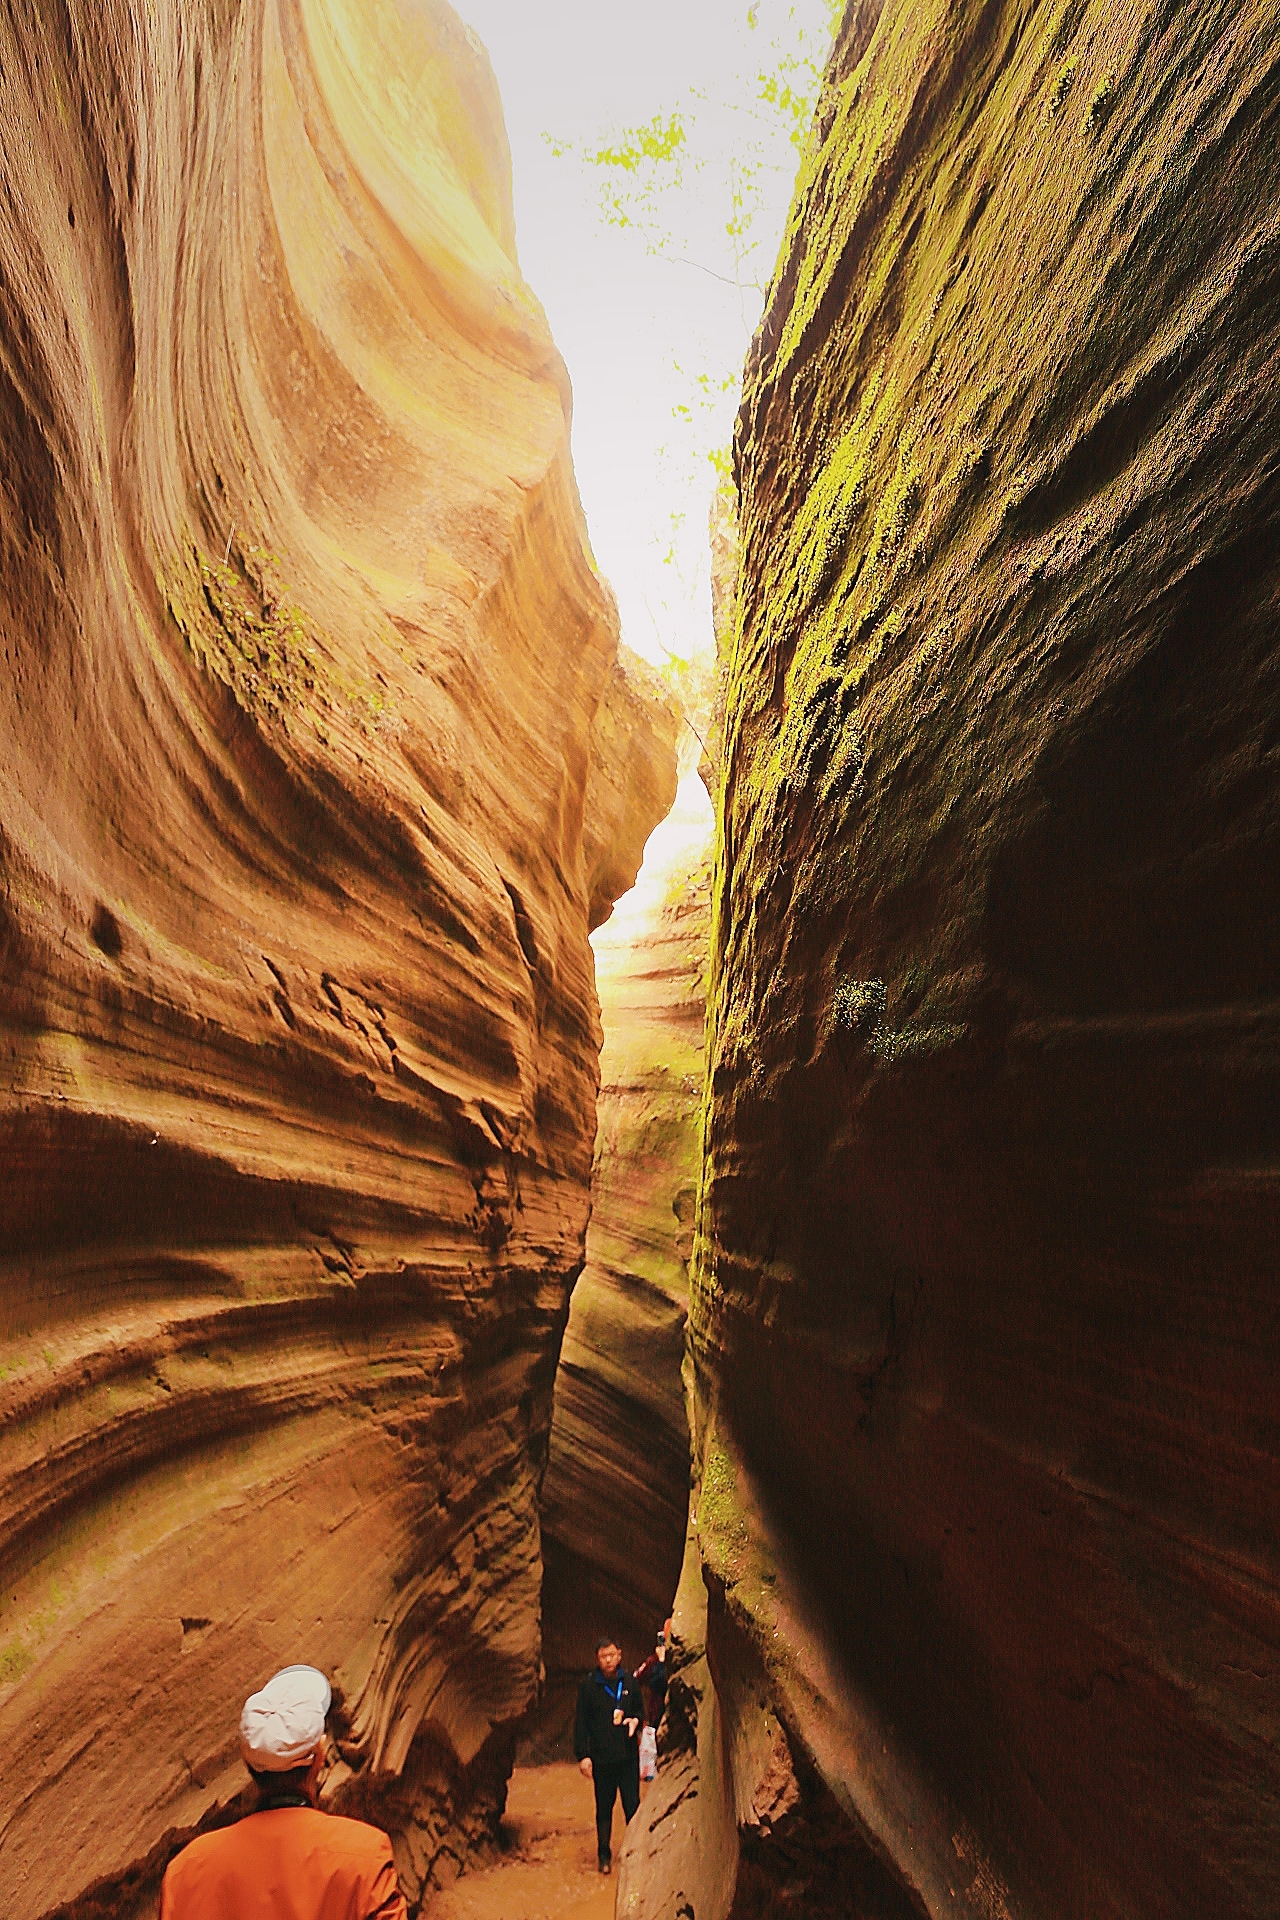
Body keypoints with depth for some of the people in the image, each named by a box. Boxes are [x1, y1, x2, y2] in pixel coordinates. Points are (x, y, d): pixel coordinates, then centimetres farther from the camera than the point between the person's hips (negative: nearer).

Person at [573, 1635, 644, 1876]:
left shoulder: (629, 1682, 3)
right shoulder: (589, 1686, -4)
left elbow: (640, 1710, 15)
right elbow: (581, 1722, -1)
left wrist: (636, 1720, -8)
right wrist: (582, 1755, -6)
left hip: (628, 1756, 1)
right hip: (601, 1758, -1)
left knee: (632, 1806, 0)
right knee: (604, 1809, 10)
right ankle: (604, 1855, 25)